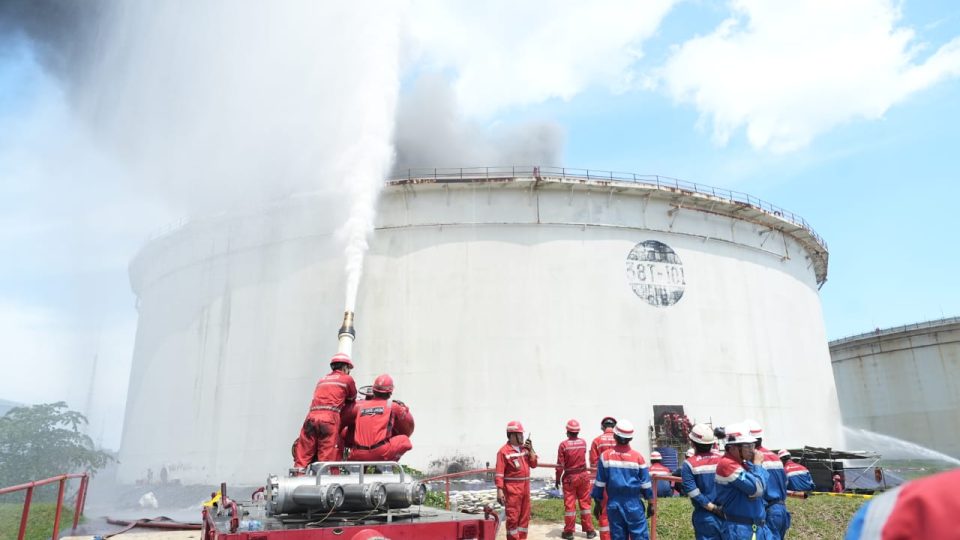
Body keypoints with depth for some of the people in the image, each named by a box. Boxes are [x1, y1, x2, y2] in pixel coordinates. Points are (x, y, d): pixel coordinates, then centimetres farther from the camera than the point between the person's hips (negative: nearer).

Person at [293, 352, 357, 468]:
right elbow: (352, 400, 26)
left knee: (303, 457, 3)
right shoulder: (348, 379, 14)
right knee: (327, 457, -4)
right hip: (330, 418, -4)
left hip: (311, 416, 4)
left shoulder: (322, 379, 27)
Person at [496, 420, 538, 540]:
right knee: (513, 517, -3)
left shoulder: (524, 448, 10)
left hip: (525, 486, 7)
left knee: (525, 516, 15)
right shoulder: (504, 451, -12)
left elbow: (533, 464, 10)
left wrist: (530, 450, -2)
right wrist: (499, 491, -21)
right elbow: (499, 473, -15)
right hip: (512, 488, -7)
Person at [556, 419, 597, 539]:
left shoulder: (563, 445, -14)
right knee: (585, 503, 12)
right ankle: (589, 530, 17)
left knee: (569, 504, 5)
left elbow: (560, 464, -11)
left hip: (569, 477, -3)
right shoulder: (583, 442, -3)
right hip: (583, 475, 3)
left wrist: (557, 479, 1)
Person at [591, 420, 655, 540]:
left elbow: (599, 482, -1)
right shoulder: (638, 456, -4)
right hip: (633, 504, -1)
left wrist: (597, 503, 9)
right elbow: (646, 483, 1)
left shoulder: (606, 456, -4)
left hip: (614, 504, 1)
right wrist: (650, 504, 12)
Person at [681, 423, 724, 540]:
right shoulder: (721, 460, 3)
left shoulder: (689, 464, -10)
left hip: (704, 516, -4)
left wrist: (713, 508, -9)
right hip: (724, 513, 4)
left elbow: (693, 492, -14)